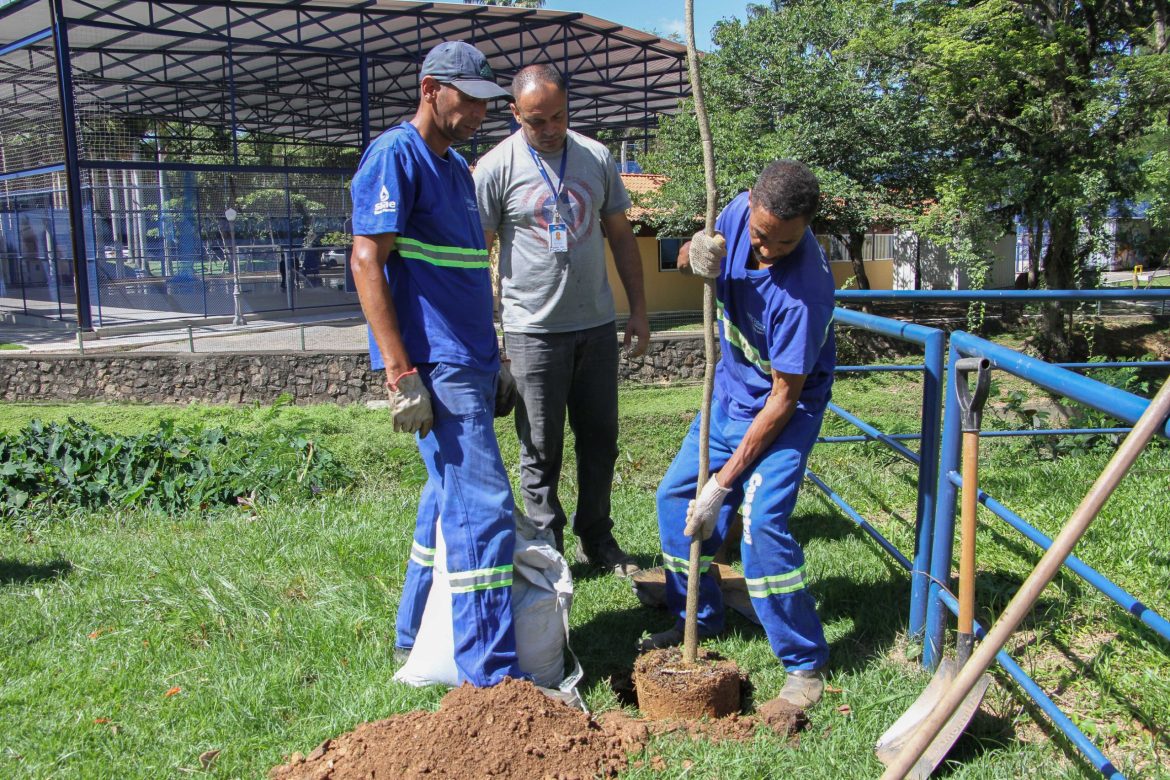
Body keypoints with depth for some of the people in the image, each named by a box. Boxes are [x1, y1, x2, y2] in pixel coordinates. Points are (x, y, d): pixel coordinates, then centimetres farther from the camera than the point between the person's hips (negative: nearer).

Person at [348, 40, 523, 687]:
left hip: (470, 362, 9)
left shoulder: (456, 168, 19)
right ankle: (492, 675, -3)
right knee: (483, 508, -11)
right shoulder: (395, 156, -8)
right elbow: (366, 262, -16)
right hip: (436, 367, -9)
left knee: (450, 496, 15)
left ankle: (417, 632, 30)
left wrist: (494, 357, 23)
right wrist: (401, 374, -21)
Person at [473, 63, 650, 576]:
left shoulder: (597, 158, 6)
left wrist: (638, 309, 10)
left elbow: (621, 236, 13)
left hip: (597, 325, 4)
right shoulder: (497, 167, -6)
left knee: (601, 439, 13)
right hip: (533, 331, -4)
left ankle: (597, 541, 29)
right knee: (541, 450, 5)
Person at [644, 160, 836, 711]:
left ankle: (805, 664, -3)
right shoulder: (741, 212, -14)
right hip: (730, 391, 8)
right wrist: (695, 255, -23)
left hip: (783, 410, -7)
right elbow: (686, 258, 6)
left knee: (761, 524, -21)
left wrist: (723, 483, -25)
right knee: (675, 497, 7)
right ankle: (699, 619, 27)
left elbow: (785, 397, -28)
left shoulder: (805, 290, -33)